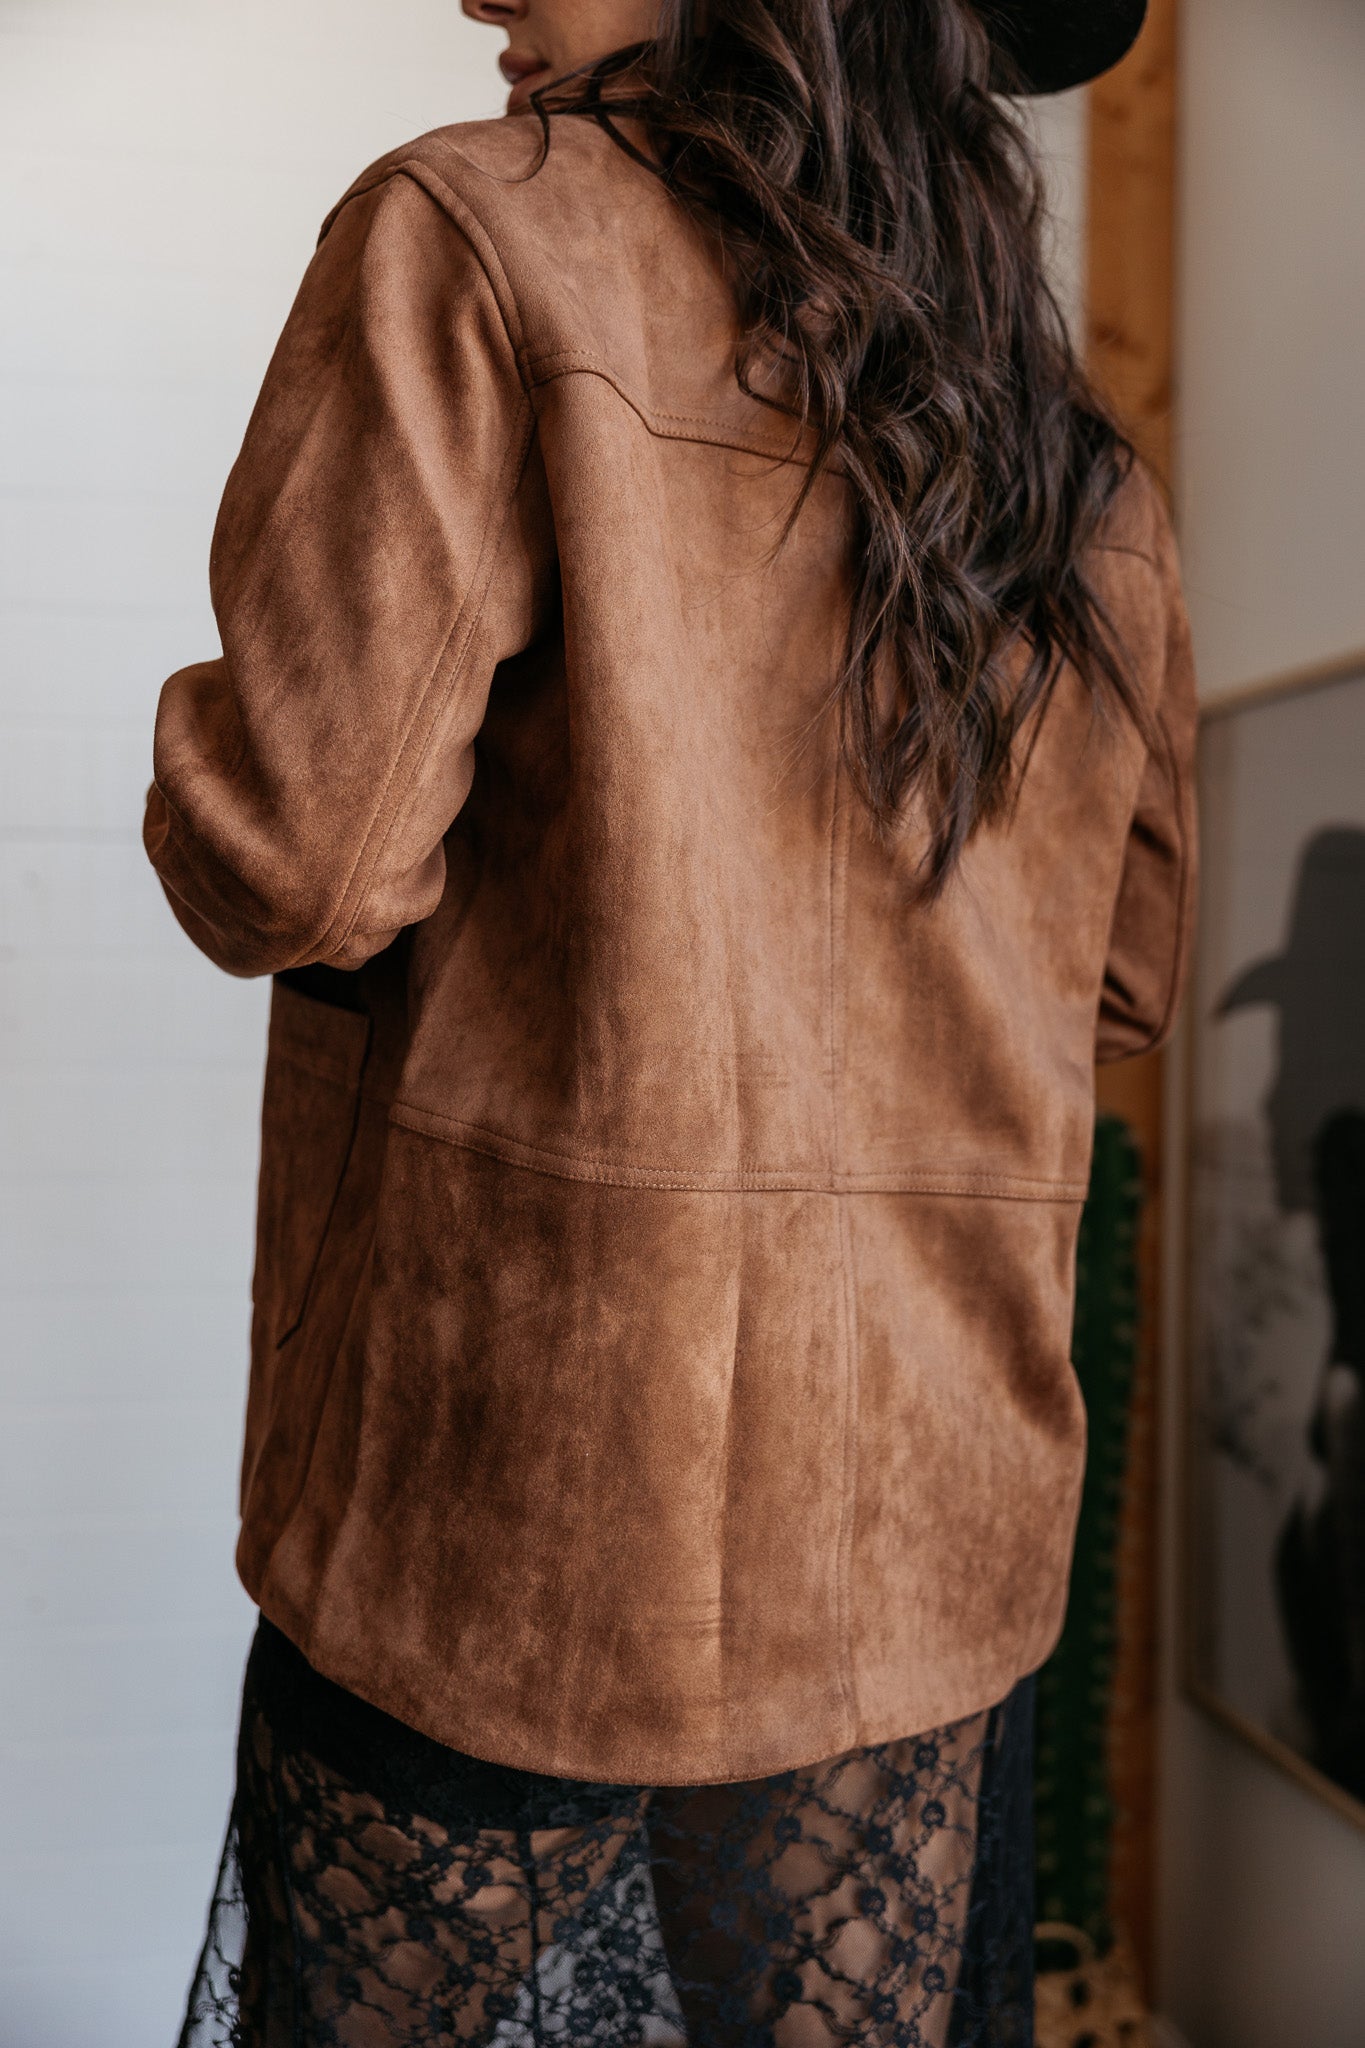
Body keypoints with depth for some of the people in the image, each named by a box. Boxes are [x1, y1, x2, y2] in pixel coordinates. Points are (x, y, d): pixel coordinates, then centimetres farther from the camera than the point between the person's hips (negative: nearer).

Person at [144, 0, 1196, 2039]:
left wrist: (203, 761, 6)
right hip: (930, 1512, 6)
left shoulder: (476, 235, -6)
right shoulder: (1082, 470, 10)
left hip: (515, 1485, -5)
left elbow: (302, 851, -16)